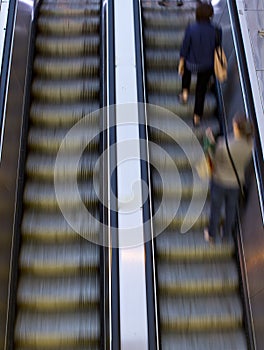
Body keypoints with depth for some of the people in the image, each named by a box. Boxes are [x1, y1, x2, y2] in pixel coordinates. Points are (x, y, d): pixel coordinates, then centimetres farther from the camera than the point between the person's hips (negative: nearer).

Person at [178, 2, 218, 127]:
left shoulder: (191, 28, -21)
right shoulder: (216, 30, -14)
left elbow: (185, 47, -12)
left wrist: (180, 64, 0)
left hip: (192, 63, -1)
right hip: (208, 65, 1)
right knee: (201, 89, 19)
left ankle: (185, 92, 27)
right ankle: (197, 116, 26)